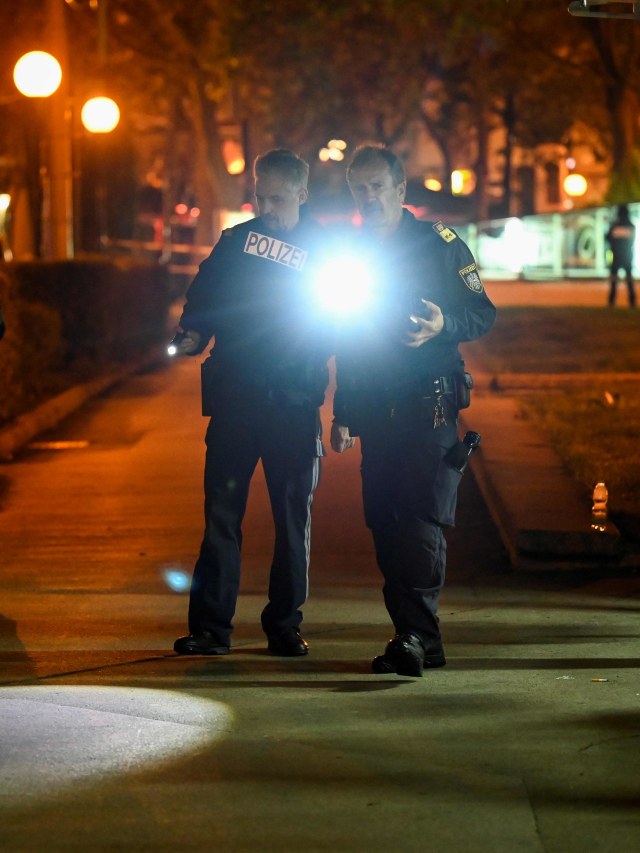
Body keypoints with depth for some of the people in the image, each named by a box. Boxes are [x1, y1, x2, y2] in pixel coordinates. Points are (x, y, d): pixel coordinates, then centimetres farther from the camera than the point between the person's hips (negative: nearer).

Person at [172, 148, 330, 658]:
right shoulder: (236, 242, 8)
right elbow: (203, 297, 9)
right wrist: (190, 335, -10)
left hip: (295, 405, 0)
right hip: (234, 400, 1)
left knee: (294, 516, 4)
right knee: (221, 510, -3)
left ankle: (285, 625, 14)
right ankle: (211, 626, -1)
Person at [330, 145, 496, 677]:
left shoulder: (439, 245, 1)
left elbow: (484, 313, 1)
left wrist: (444, 325, -20)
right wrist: (342, 414, 16)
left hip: (429, 408, -5)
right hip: (376, 413, 5)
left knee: (422, 522, -14)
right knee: (386, 527, 3)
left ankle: (418, 635, -18)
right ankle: (415, 638, 9)